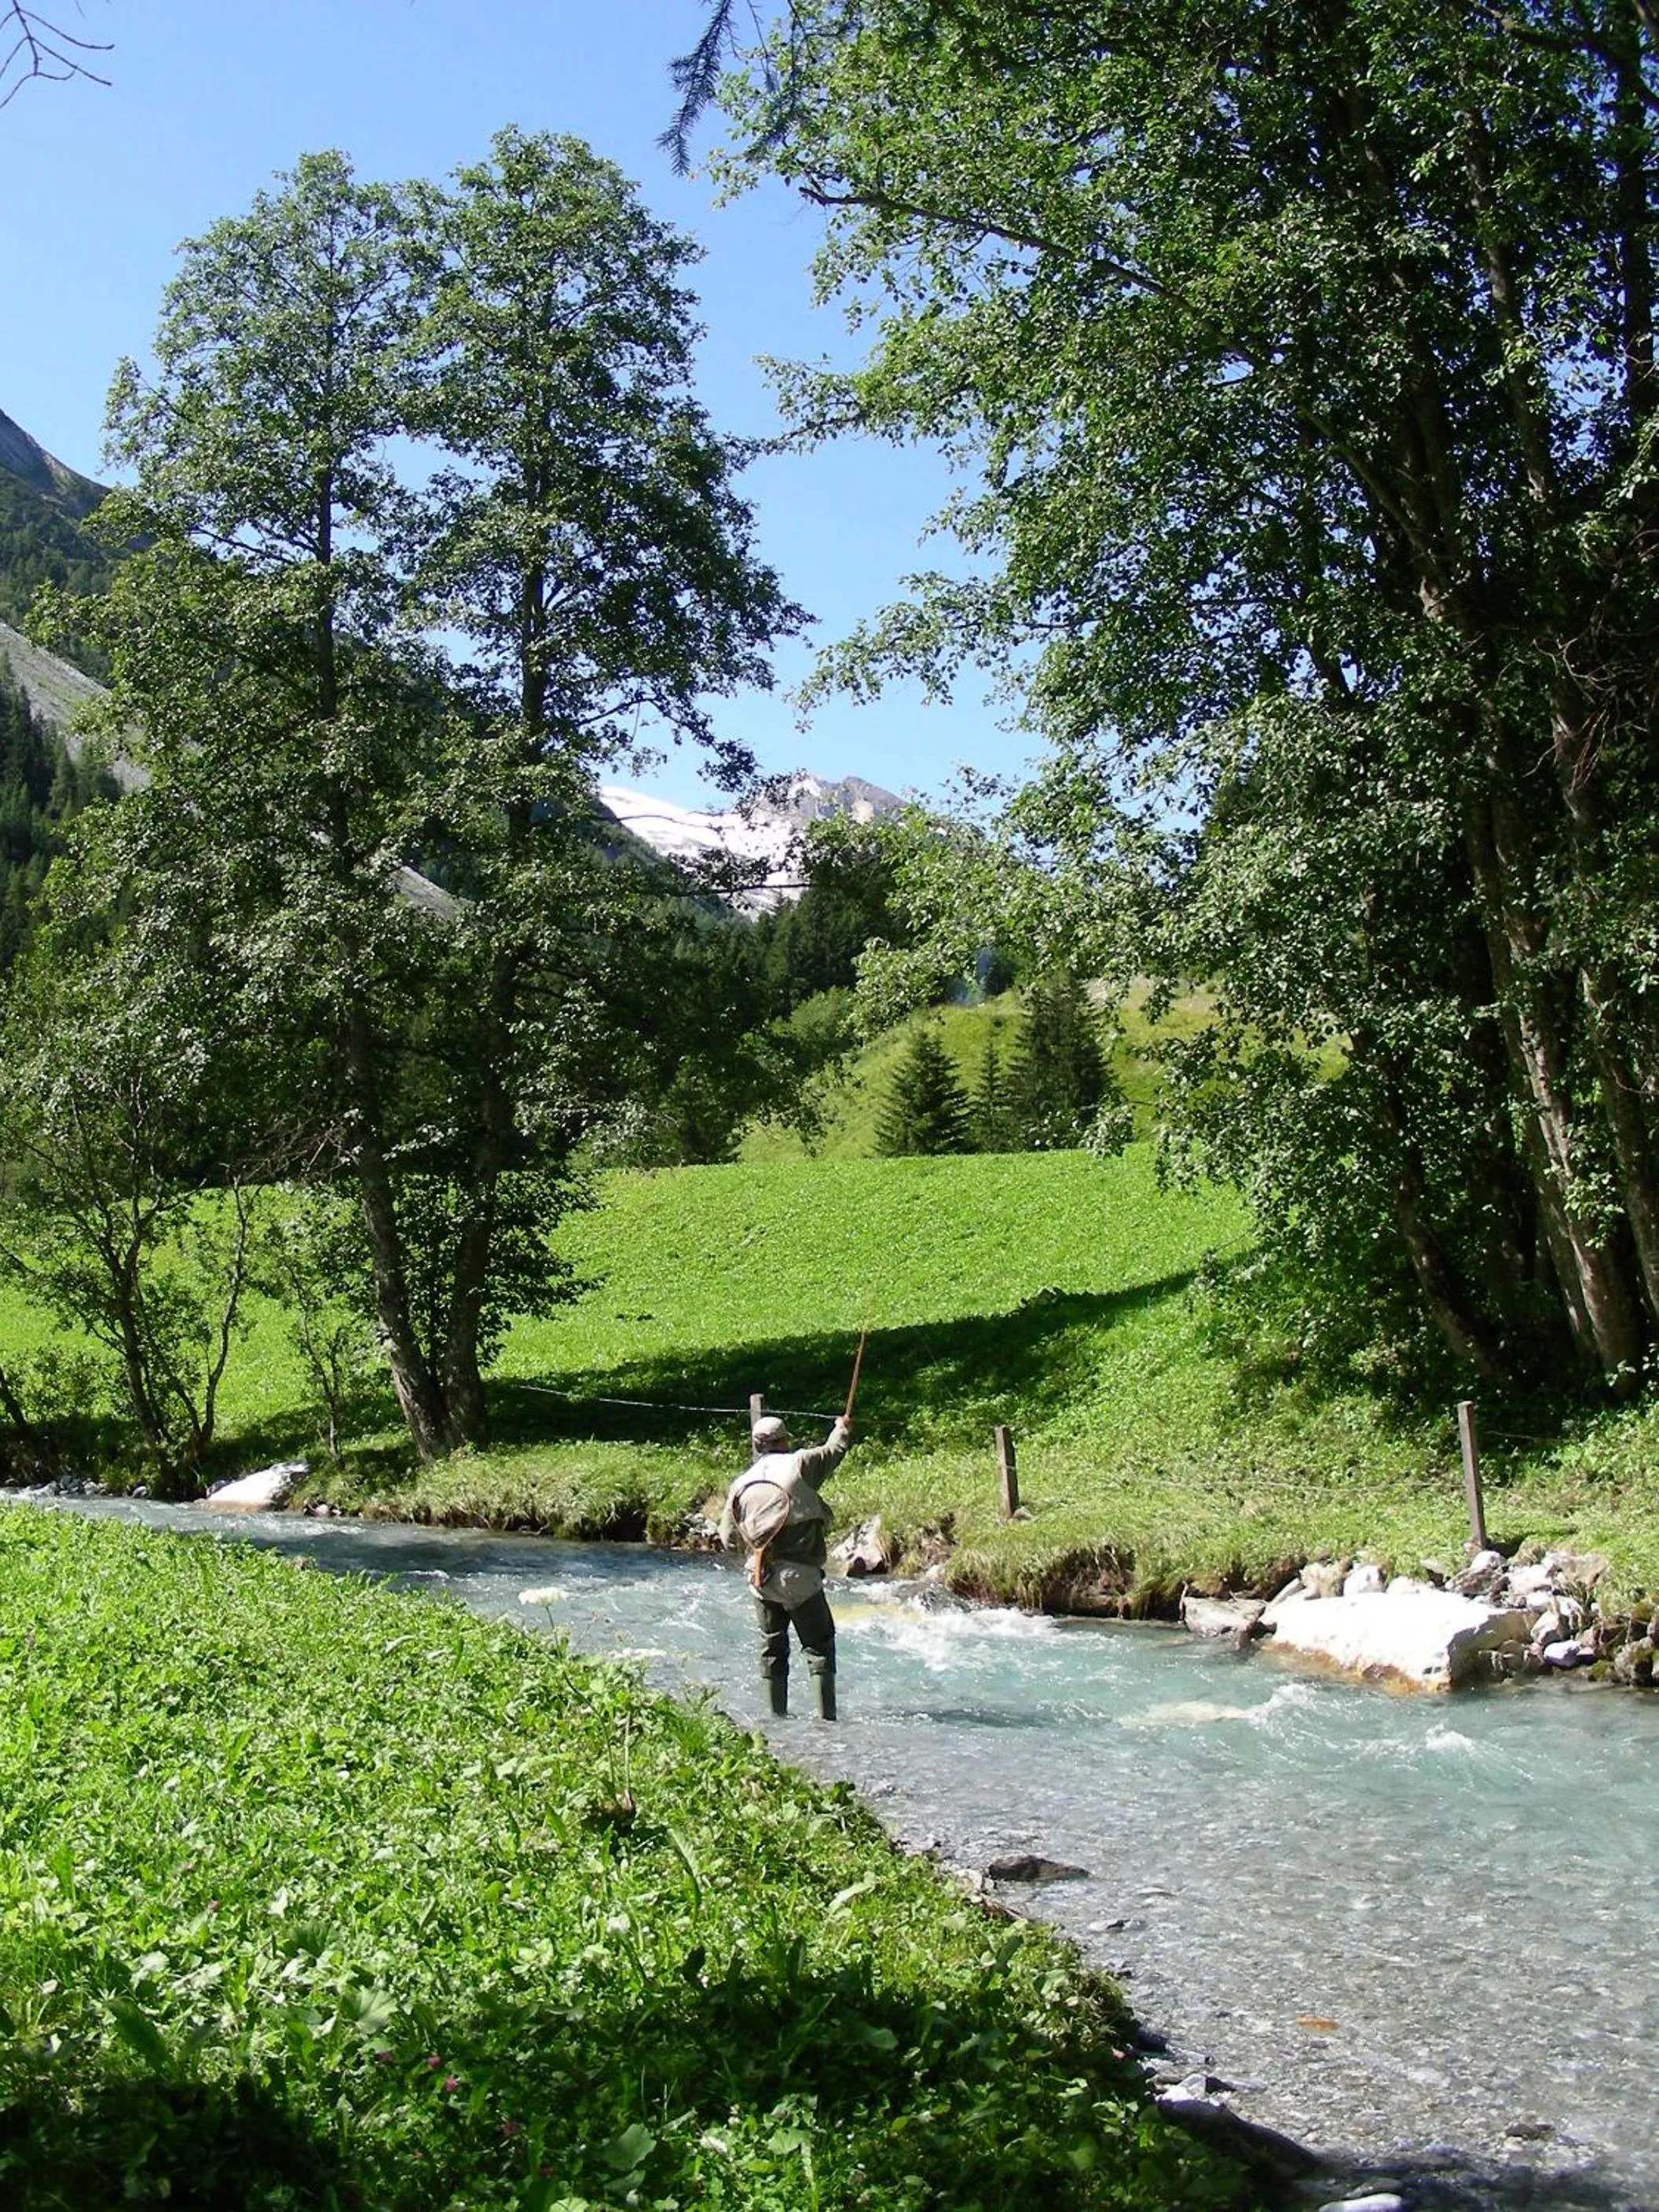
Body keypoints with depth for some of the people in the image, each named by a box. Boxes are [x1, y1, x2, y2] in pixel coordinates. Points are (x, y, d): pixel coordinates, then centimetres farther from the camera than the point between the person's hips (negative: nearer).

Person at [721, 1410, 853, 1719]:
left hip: (762, 1578, 4)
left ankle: (777, 1717, 16)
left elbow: (728, 1539, 10)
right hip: (800, 1577, -4)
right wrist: (842, 1429, 31)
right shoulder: (799, 1464, -6)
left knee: (772, 1648, 15)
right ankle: (826, 1716, -1)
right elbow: (834, 1451, 10)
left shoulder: (741, 1484, 6)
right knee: (819, 1646, 5)